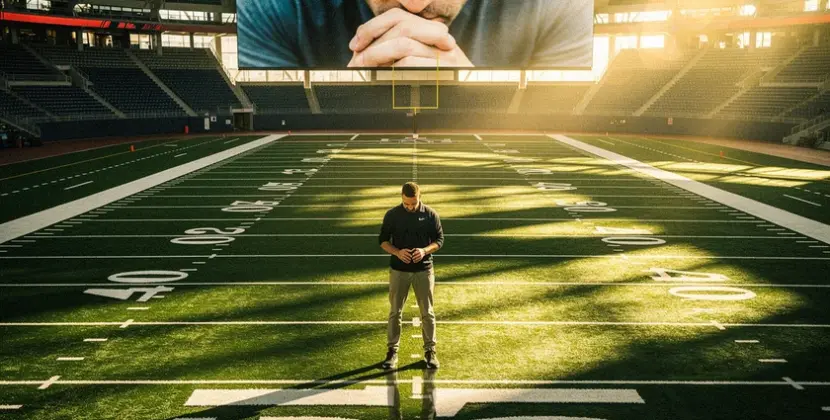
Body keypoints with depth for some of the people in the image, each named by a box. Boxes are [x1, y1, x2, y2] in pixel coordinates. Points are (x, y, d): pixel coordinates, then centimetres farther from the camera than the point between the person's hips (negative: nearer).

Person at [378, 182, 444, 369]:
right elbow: (383, 240, 2)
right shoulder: (392, 215, -4)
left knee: (427, 312, 6)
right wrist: (397, 252, -17)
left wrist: (425, 250, -18)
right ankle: (392, 350, 18)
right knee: (395, 312, 6)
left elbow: (439, 239, 2)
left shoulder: (431, 214, -4)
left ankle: (430, 350, 18)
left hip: (424, 270, 0)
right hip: (398, 270, 0)